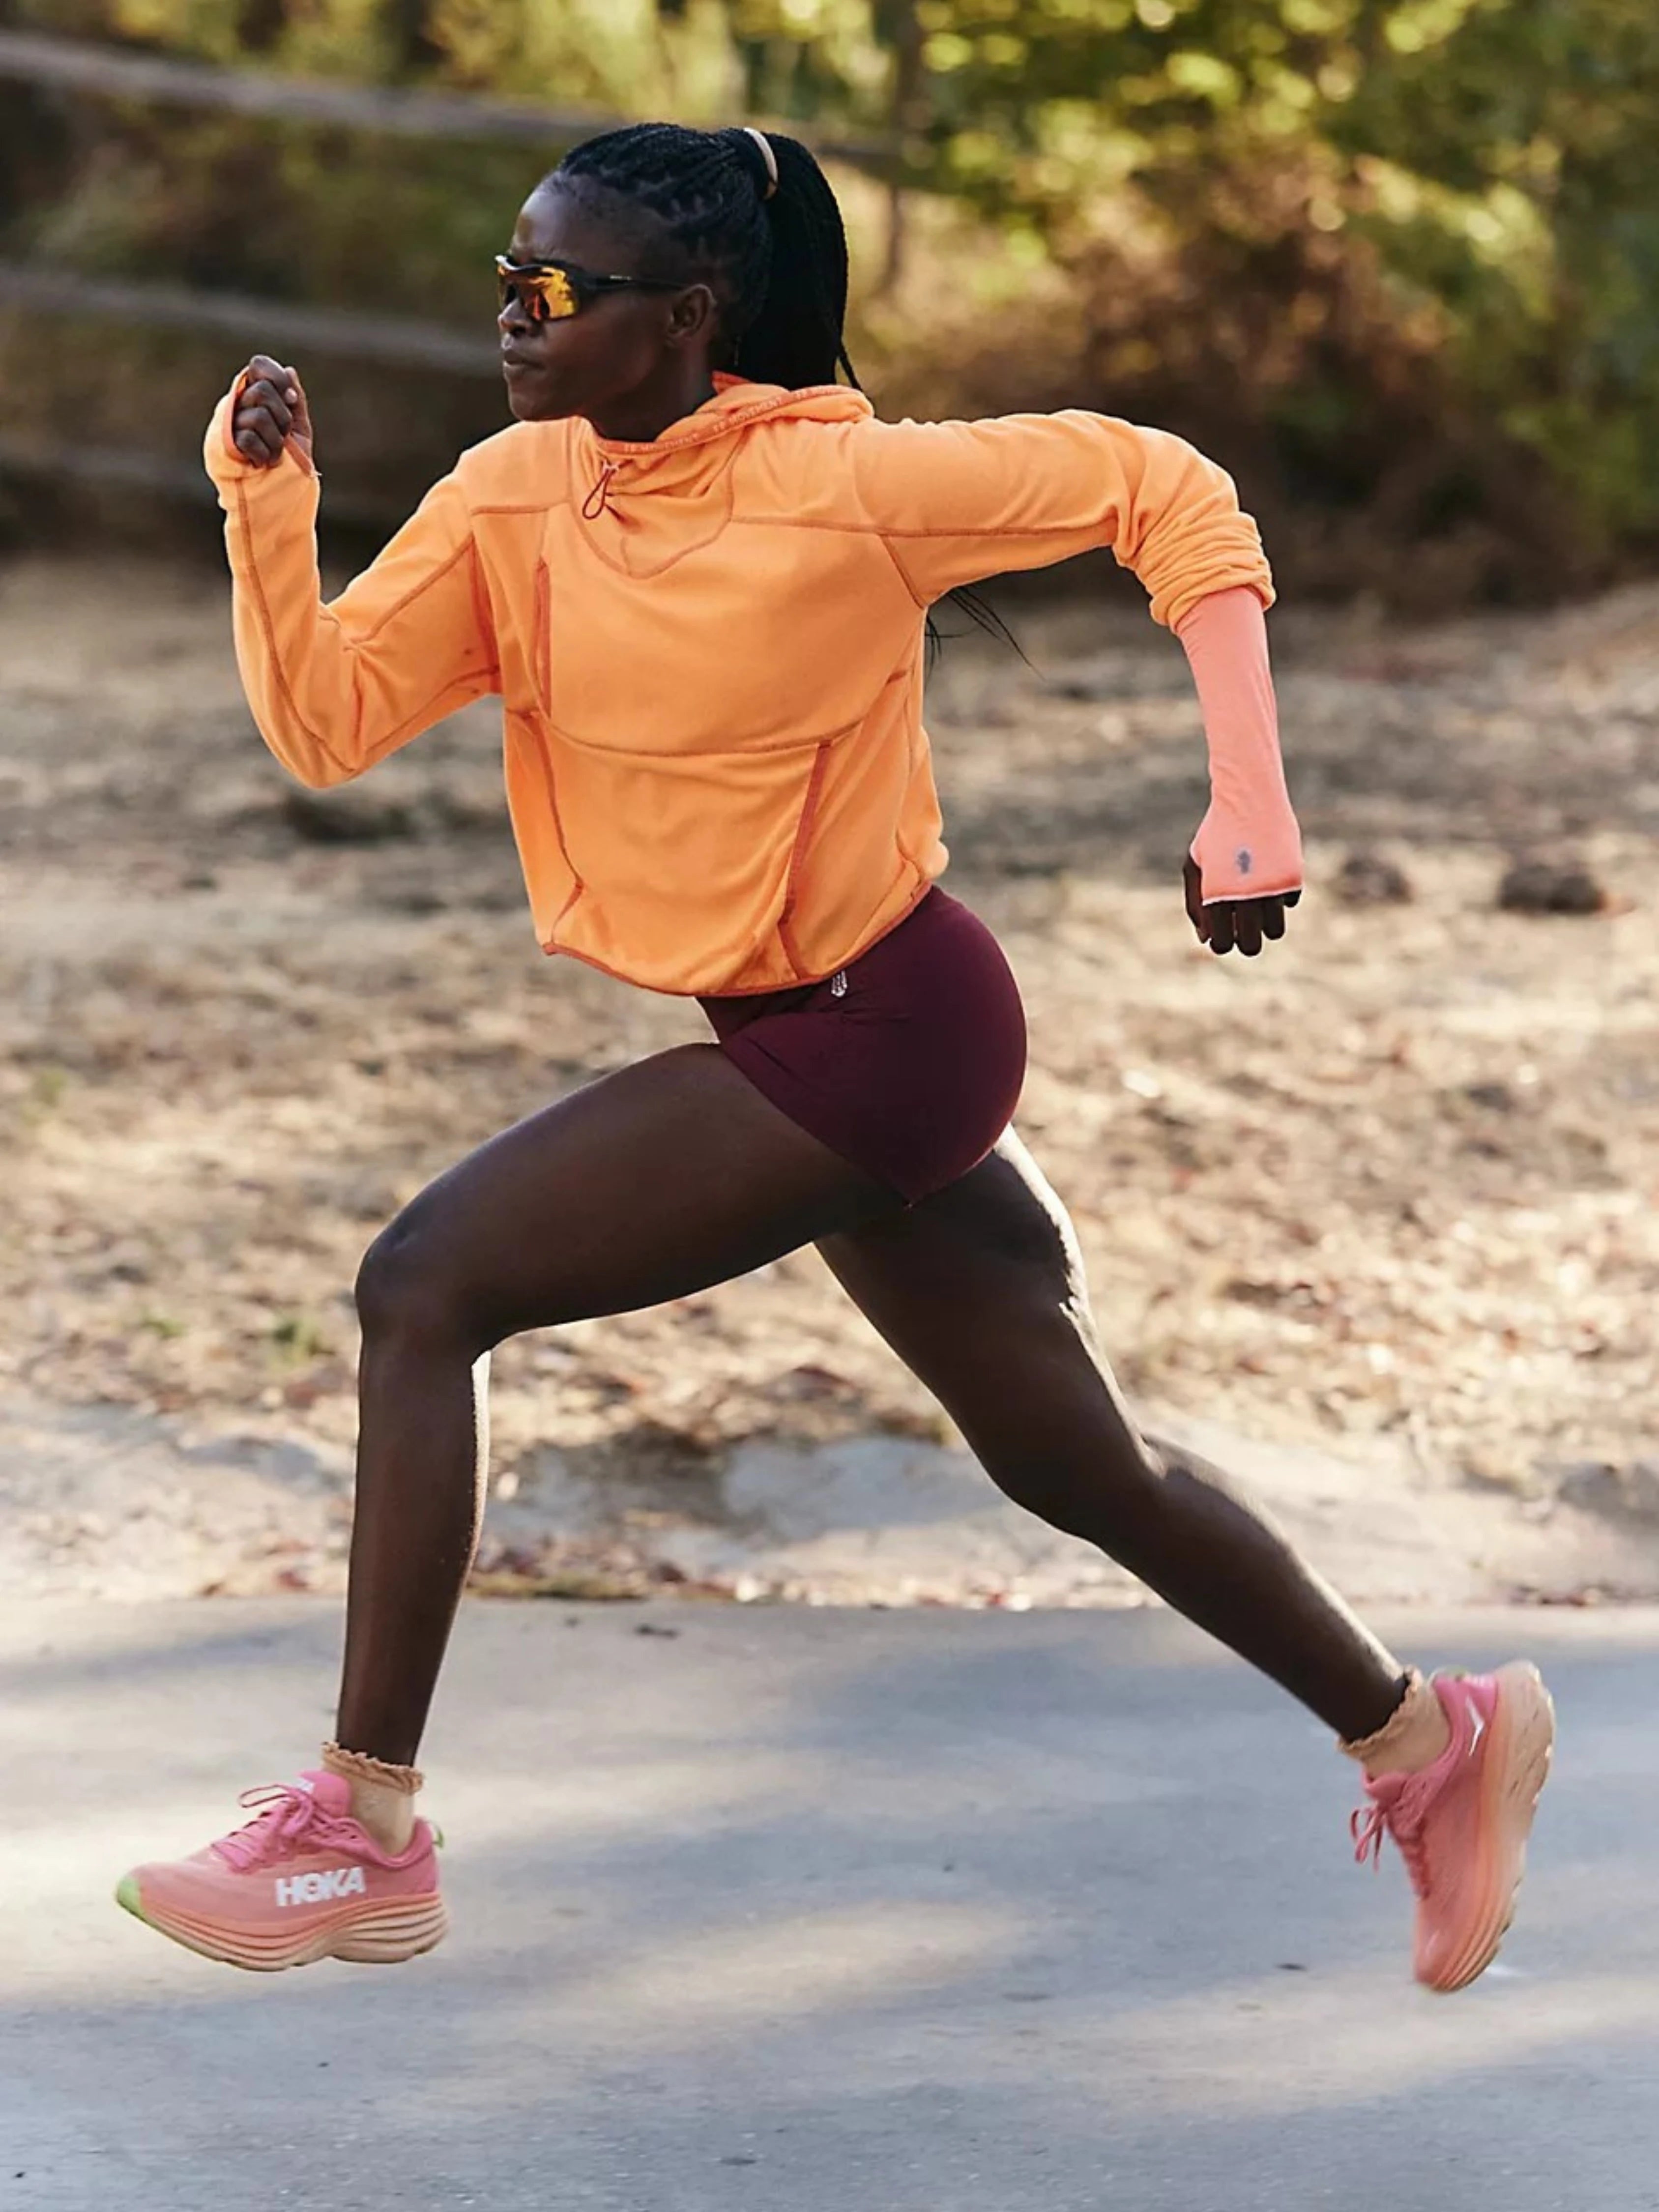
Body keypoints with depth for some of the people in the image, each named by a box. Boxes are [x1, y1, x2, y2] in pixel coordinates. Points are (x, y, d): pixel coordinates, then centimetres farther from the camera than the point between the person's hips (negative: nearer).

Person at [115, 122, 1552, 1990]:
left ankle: (360, 1834, -9)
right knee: (1075, 1469, 20)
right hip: (857, 1054, 8)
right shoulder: (516, 499, 1)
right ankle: (1431, 1739, 37)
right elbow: (324, 722, -3)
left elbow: (1165, 492, -12)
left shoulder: (843, 486, -19)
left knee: (424, 1287, -14)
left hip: (864, 1040, -8)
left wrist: (1249, 800, -20)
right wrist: (266, 506, -18)